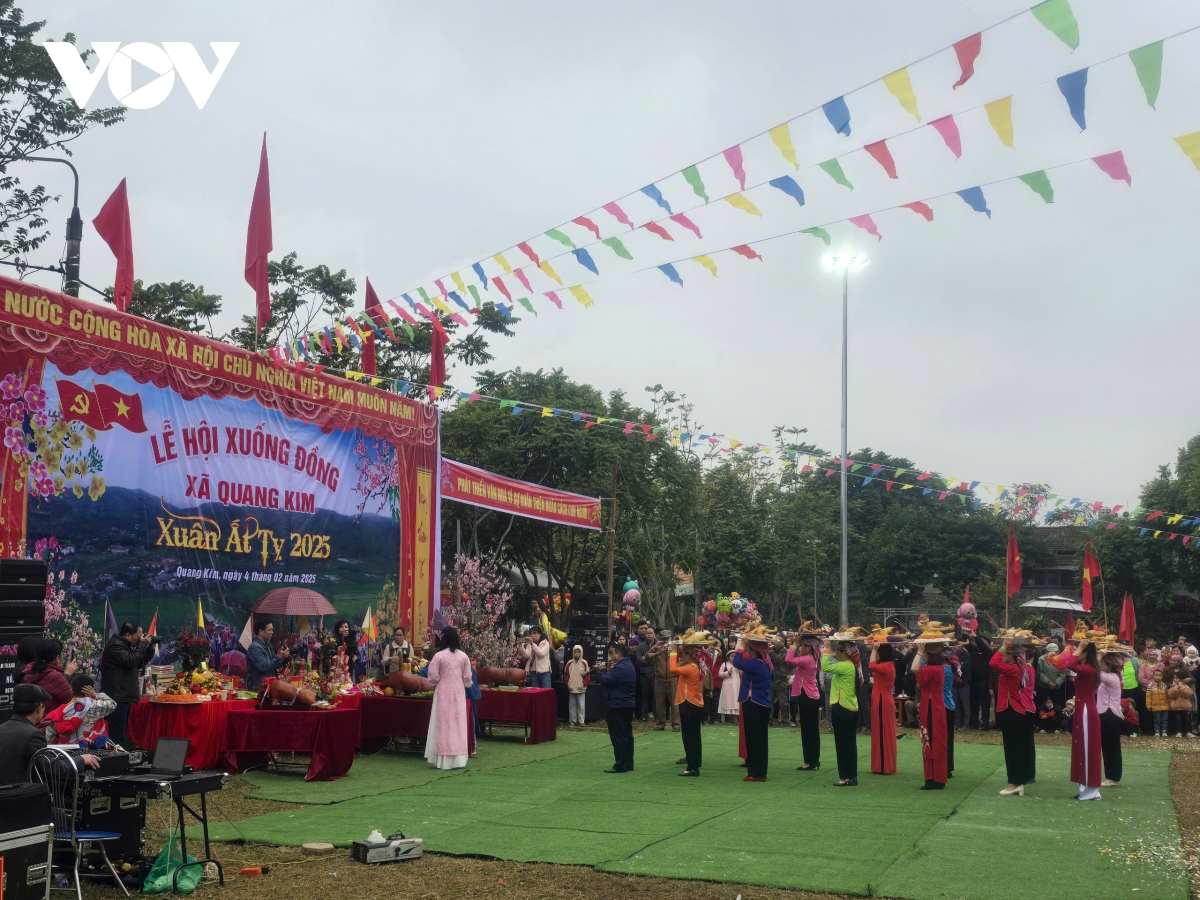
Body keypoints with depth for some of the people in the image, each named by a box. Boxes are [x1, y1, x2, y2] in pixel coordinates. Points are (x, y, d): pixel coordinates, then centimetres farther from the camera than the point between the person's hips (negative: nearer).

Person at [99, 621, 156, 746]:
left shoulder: (126, 645, 19)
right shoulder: (115, 645, -13)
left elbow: (140, 664, 23)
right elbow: (131, 661, -24)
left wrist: (150, 648, 10)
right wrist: (143, 644, -13)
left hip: (123, 697, 11)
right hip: (116, 698, -11)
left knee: (121, 733, 12)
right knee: (116, 736, -14)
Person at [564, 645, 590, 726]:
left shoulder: (584, 663, -4)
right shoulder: (569, 663, 4)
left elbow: (588, 675, -1)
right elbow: (566, 674, 12)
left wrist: (583, 684, -8)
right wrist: (568, 684, 3)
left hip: (581, 689, -3)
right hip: (571, 689, 3)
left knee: (581, 705, -2)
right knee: (572, 705, 7)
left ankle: (581, 721, 5)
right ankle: (573, 720, 15)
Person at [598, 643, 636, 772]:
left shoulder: (620, 668, -22)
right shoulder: (628, 665, 13)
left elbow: (605, 680, -22)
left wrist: (602, 670, -4)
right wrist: (607, 671, 2)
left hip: (618, 707, -11)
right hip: (627, 705, 11)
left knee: (618, 737, -5)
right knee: (627, 735, 13)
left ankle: (620, 765, -3)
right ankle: (628, 764, 17)